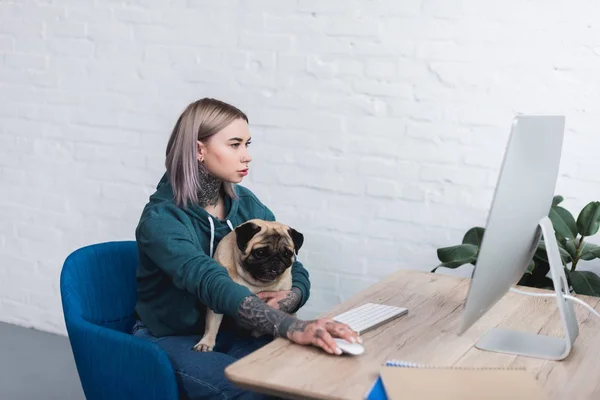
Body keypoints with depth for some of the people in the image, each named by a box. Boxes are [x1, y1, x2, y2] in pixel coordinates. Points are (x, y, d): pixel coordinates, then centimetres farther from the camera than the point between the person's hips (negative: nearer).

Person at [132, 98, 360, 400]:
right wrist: (291, 327, -52)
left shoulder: (246, 204, 0)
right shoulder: (161, 219, -20)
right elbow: (213, 284, -38)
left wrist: (292, 296, -24)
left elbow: (296, 273, 1)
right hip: (170, 340, -6)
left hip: (230, 333, 6)